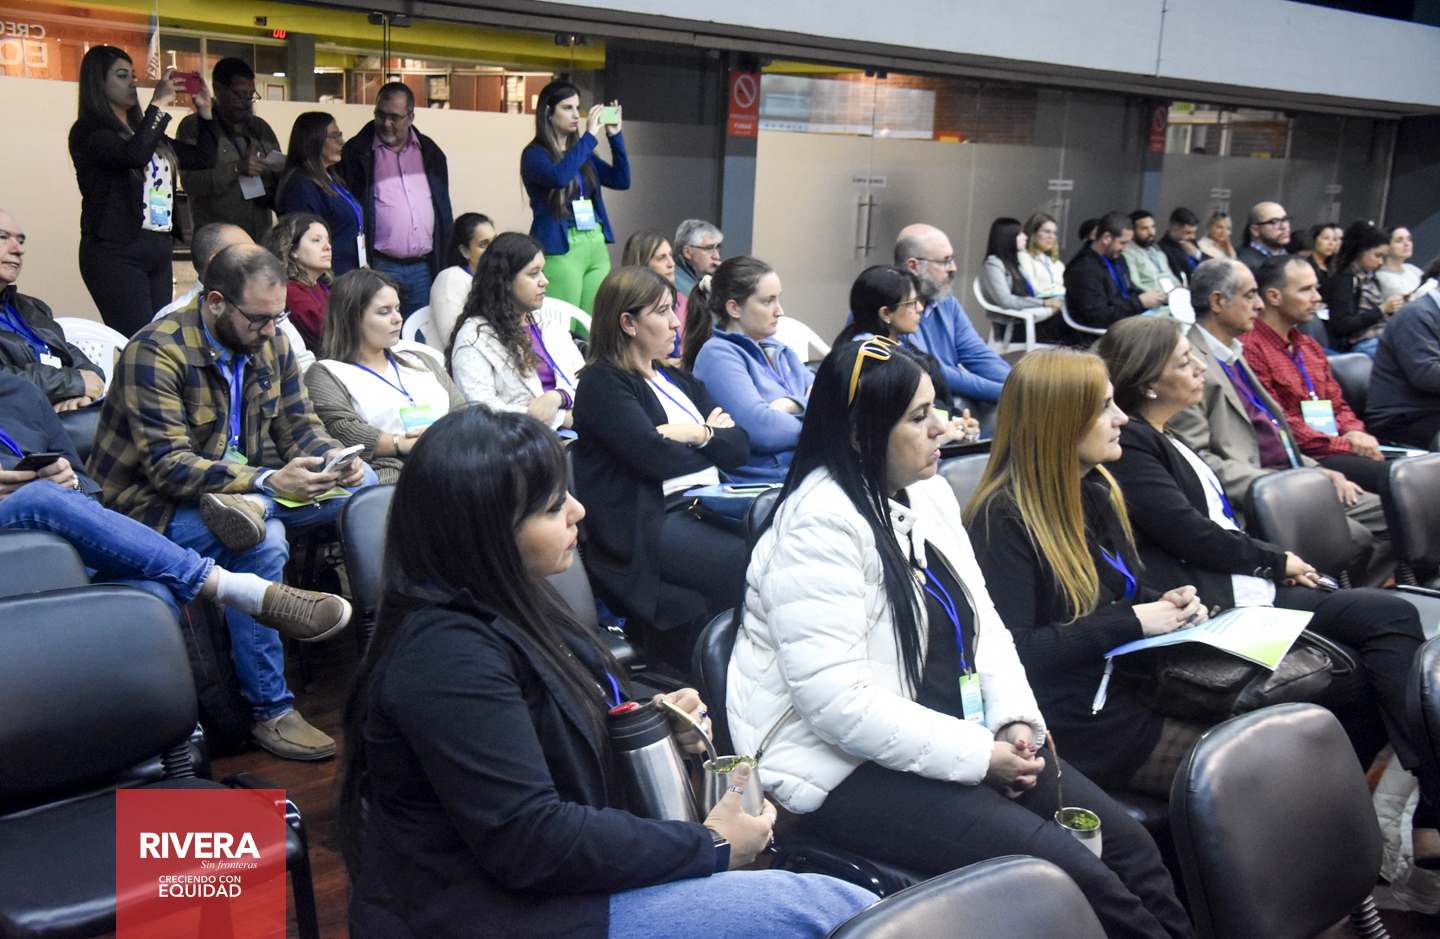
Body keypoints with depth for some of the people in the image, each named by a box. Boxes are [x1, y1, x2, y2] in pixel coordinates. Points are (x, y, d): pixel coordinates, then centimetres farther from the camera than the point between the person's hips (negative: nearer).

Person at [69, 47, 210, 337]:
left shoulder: (143, 128, 19)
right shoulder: (88, 132, -3)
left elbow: (203, 157, 24)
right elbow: (133, 154, -23)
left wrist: (204, 111, 13)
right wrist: (158, 104, -14)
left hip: (158, 250, 8)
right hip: (115, 252, -7)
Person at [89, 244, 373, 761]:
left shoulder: (270, 345, 4)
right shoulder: (156, 351, -19)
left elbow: (299, 426, 6)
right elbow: (168, 466, -26)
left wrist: (334, 460, -18)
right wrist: (269, 481, -37)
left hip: (241, 483, 7)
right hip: (153, 503, -7)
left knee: (362, 482, -9)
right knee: (263, 541, -35)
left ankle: (249, 508, -30)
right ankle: (270, 711, -27)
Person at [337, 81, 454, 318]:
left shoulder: (430, 152, 14)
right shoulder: (356, 153, 2)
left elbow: (444, 209, 19)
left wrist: (445, 261, 13)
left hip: (424, 269, 3)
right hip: (379, 268, -3)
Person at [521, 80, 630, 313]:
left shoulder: (583, 152, 17)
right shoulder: (534, 154, -2)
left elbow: (621, 180, 12)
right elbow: (559, 177, -22)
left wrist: (615, 136, 4)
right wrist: (590, 136, -16)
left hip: (597, 245, 6)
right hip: (561, 249, -6)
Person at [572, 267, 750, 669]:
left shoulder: (678, 379, 25)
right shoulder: (602, 384, 1)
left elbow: (740, 446, 17)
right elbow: (653, 456, -13)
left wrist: (697, 434, -3)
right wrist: (713, 439, 4)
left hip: (705, 511, 8)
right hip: (650, 526, -8)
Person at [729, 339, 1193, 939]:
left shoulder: (929, 493, 9)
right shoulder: (818, 525, -19)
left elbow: (981, 618, 14)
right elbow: (838, 704, -24)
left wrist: (1015, 719, -4)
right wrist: (977, 756, -20)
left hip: (954, 734, 8)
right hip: (848, 770, -8)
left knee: (1129, 846, -4)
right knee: (1078, 879, -20)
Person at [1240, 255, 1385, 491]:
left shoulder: (1310, 346, 24)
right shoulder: (1251, 349, -8)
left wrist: (1354, 432, 1)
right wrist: (1347, 445, -12)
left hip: (1337, 447, 9)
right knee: (1392, 474, -27)